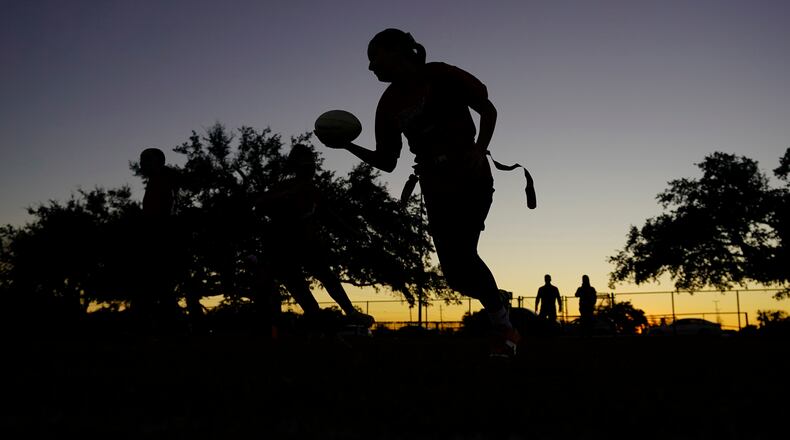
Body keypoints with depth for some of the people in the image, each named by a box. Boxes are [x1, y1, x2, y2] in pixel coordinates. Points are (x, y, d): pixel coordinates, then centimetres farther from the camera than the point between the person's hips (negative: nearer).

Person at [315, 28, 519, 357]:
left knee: (460, 255, -20)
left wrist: (479, 149, -17)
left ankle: (503, 327, -3)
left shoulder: (439, 76, -5)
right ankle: (503, 326, 18)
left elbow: (487, 109, 0)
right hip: (436, 188, 5)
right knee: (455, 270, -2)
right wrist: (347, 146, -3)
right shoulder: (389, 104, 8)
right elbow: (386, 162, 11)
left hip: (471, 178, -5)